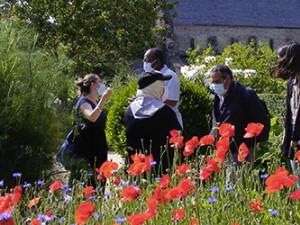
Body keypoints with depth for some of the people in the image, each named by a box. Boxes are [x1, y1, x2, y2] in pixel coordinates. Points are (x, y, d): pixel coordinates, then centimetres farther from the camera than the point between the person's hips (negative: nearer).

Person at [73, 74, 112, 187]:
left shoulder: (96, 103, 17)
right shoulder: (83, 102, -8)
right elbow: (91, 117, -31)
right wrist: (103, 100, -35)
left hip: (99, 149, 9)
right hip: (86, 151, -9)